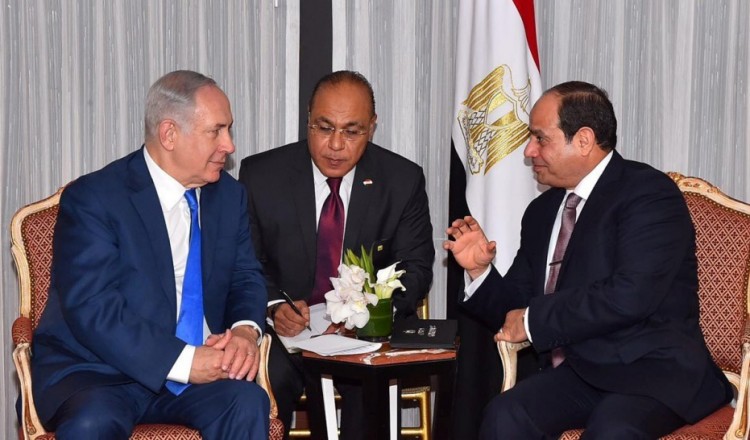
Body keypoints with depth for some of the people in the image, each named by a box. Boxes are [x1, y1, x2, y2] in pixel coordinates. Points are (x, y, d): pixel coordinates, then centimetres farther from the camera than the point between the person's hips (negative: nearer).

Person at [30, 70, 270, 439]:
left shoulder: (229, 195, 8)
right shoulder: (92, 198, -11)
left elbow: (245, 276, 14)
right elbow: (93, 310, -19)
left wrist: (245, 329, -11)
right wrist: (184, 361, -26)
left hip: (195, 366, 5)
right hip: (95, 371, -4)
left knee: (247, 403, -26)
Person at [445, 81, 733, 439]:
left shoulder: (650, 193, -7)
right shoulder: (542, 211, 15)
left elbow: (629, 296, -20)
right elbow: (515, 308, 20)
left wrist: (535, 320, -11)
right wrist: (480, 270, 0)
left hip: (651, 371, -5)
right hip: (576, 370, 6)